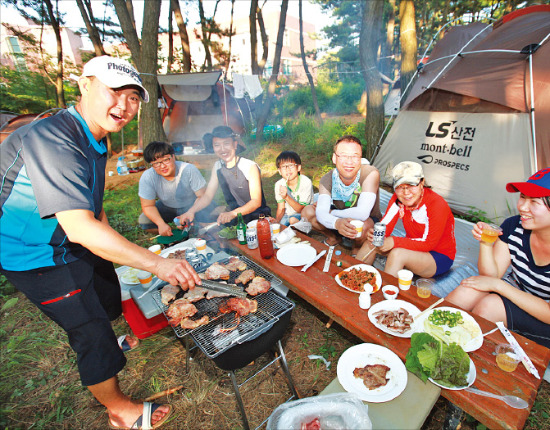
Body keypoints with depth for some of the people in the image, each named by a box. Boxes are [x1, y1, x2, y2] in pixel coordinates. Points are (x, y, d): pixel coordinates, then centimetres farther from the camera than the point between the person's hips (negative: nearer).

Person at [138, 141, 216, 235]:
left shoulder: (189, 170, -28)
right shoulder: (147, 177, -21)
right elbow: (148, 206, -13)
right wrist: (161, 224, -29)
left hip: (192, 205, -2)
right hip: (167, 207, 3)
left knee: (205, 220, -29)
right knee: (143, 221, -17)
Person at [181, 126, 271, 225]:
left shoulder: (250, 167, -17)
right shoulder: (217, 166, 2)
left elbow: (256, 201, -21)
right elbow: (207, 195, 3)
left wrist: (233, 213, -37)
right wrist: (191, 210, -16)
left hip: (258, 216, -5)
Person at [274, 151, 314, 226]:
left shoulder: (306, 182, -20)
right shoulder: (279, 185, -8)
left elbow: (301, 210, -21)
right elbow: (281, 209, -2)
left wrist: (286, 197, -35)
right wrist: (276, 221, -23)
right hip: (287, 215, 3)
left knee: (293, 219, -33)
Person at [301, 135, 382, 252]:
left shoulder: (370, 173, -29)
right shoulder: (327, 179, -17)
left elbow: (362, 214, -37)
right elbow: (321, 212, -31)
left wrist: (331, 213, -24)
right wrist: (336, 222, -54)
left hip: (369, 221, -4)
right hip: (341, 217, 4)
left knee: (361, 225, -39)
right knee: (307, 211, -14)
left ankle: (357, 248, -3)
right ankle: (333, 238, 10)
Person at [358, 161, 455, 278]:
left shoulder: (437, 204, -24)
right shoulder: (398, 198, -9)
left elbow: (428, 243, -25)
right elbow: (385, 225, -11)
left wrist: (394, 241, -35)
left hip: (440, 256, -5)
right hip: (413, 248, 6)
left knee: (397, 253, -33)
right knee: (372, 242, -14)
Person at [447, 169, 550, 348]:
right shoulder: (513, 226, -13)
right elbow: (492, 274, -9)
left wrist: (497, 284, -24)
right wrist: (486, 243, -25)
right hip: (516, 291, 4)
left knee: (489, 305, -29)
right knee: (466, 292, -23)